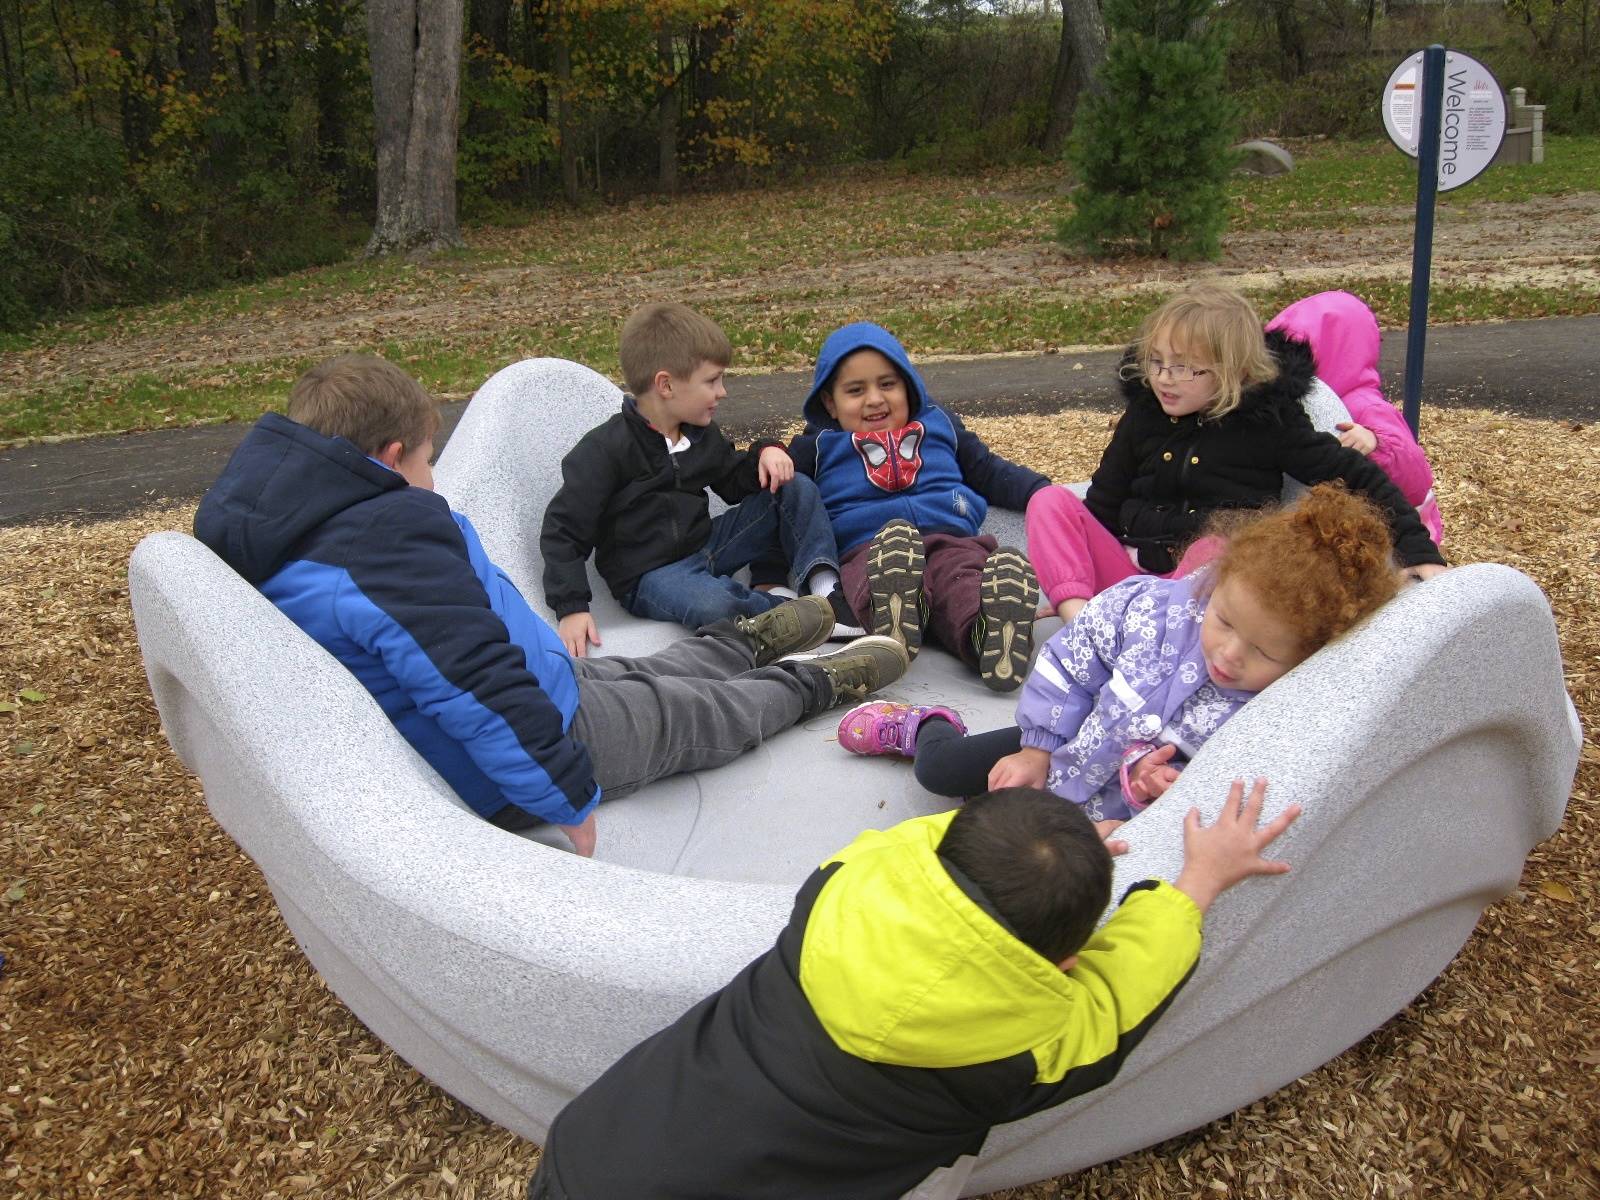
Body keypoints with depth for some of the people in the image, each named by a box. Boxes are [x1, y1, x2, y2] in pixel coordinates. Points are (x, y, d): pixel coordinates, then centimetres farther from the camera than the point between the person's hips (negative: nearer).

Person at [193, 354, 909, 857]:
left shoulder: (278, 531, 1)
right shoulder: (392, 535, -32)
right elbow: (480, 689, -35)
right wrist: (570, 798, -26)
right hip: (504, 779, -9)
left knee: (641, 679, 28)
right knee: (702, 711, 15)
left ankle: (748, 640, 49)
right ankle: (813, 685, 36)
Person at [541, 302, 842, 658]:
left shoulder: (702, 434, 7)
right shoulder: (605, 450, -16)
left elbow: (734, 483, 22)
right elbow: (562, 532, -15)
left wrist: (766, 453, -1)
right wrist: (571, 609, -24)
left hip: (706, 545, 8)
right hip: (649, 573, -7)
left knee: (797, 490, -1)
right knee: (712, 605, -41)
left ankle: (825, 586, -18)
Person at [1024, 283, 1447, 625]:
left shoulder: (1269, 421, 0)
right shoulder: (1143, 413, 10)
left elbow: (1359, 479, 3)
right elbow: (1102, 507, 14)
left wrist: (1419, 552, -4)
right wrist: (1068, 595, 6)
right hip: (1128, 573, 4)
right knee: (1051, 501, -16)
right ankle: (1077, 615, -37)